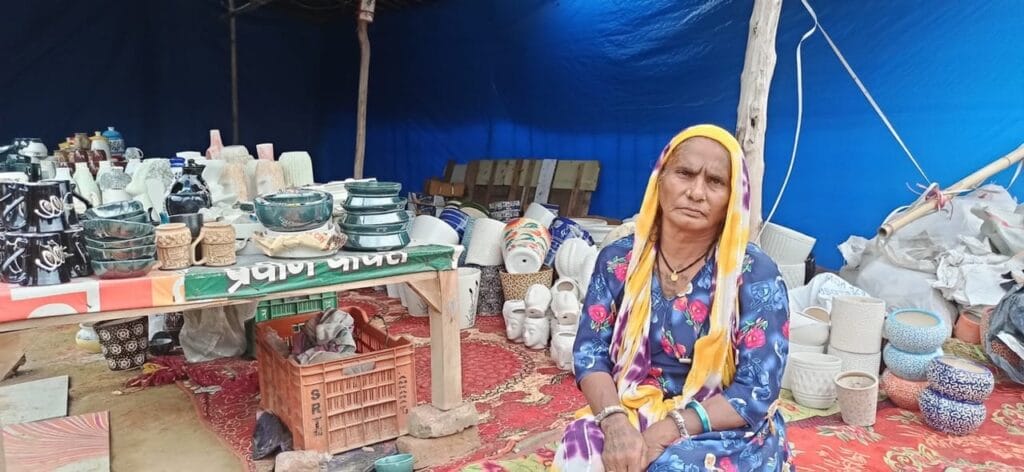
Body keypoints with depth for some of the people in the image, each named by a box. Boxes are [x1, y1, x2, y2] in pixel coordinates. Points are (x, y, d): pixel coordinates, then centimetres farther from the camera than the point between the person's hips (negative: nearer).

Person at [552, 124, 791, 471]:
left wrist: (666, 431, -23)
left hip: (727, 432, -2)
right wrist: (614, 421, -22)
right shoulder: (619, 260, -2)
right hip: (632, 413, 3)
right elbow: (589, 352, -3)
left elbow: (757, 391, -13)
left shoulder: (755, 275, -11)